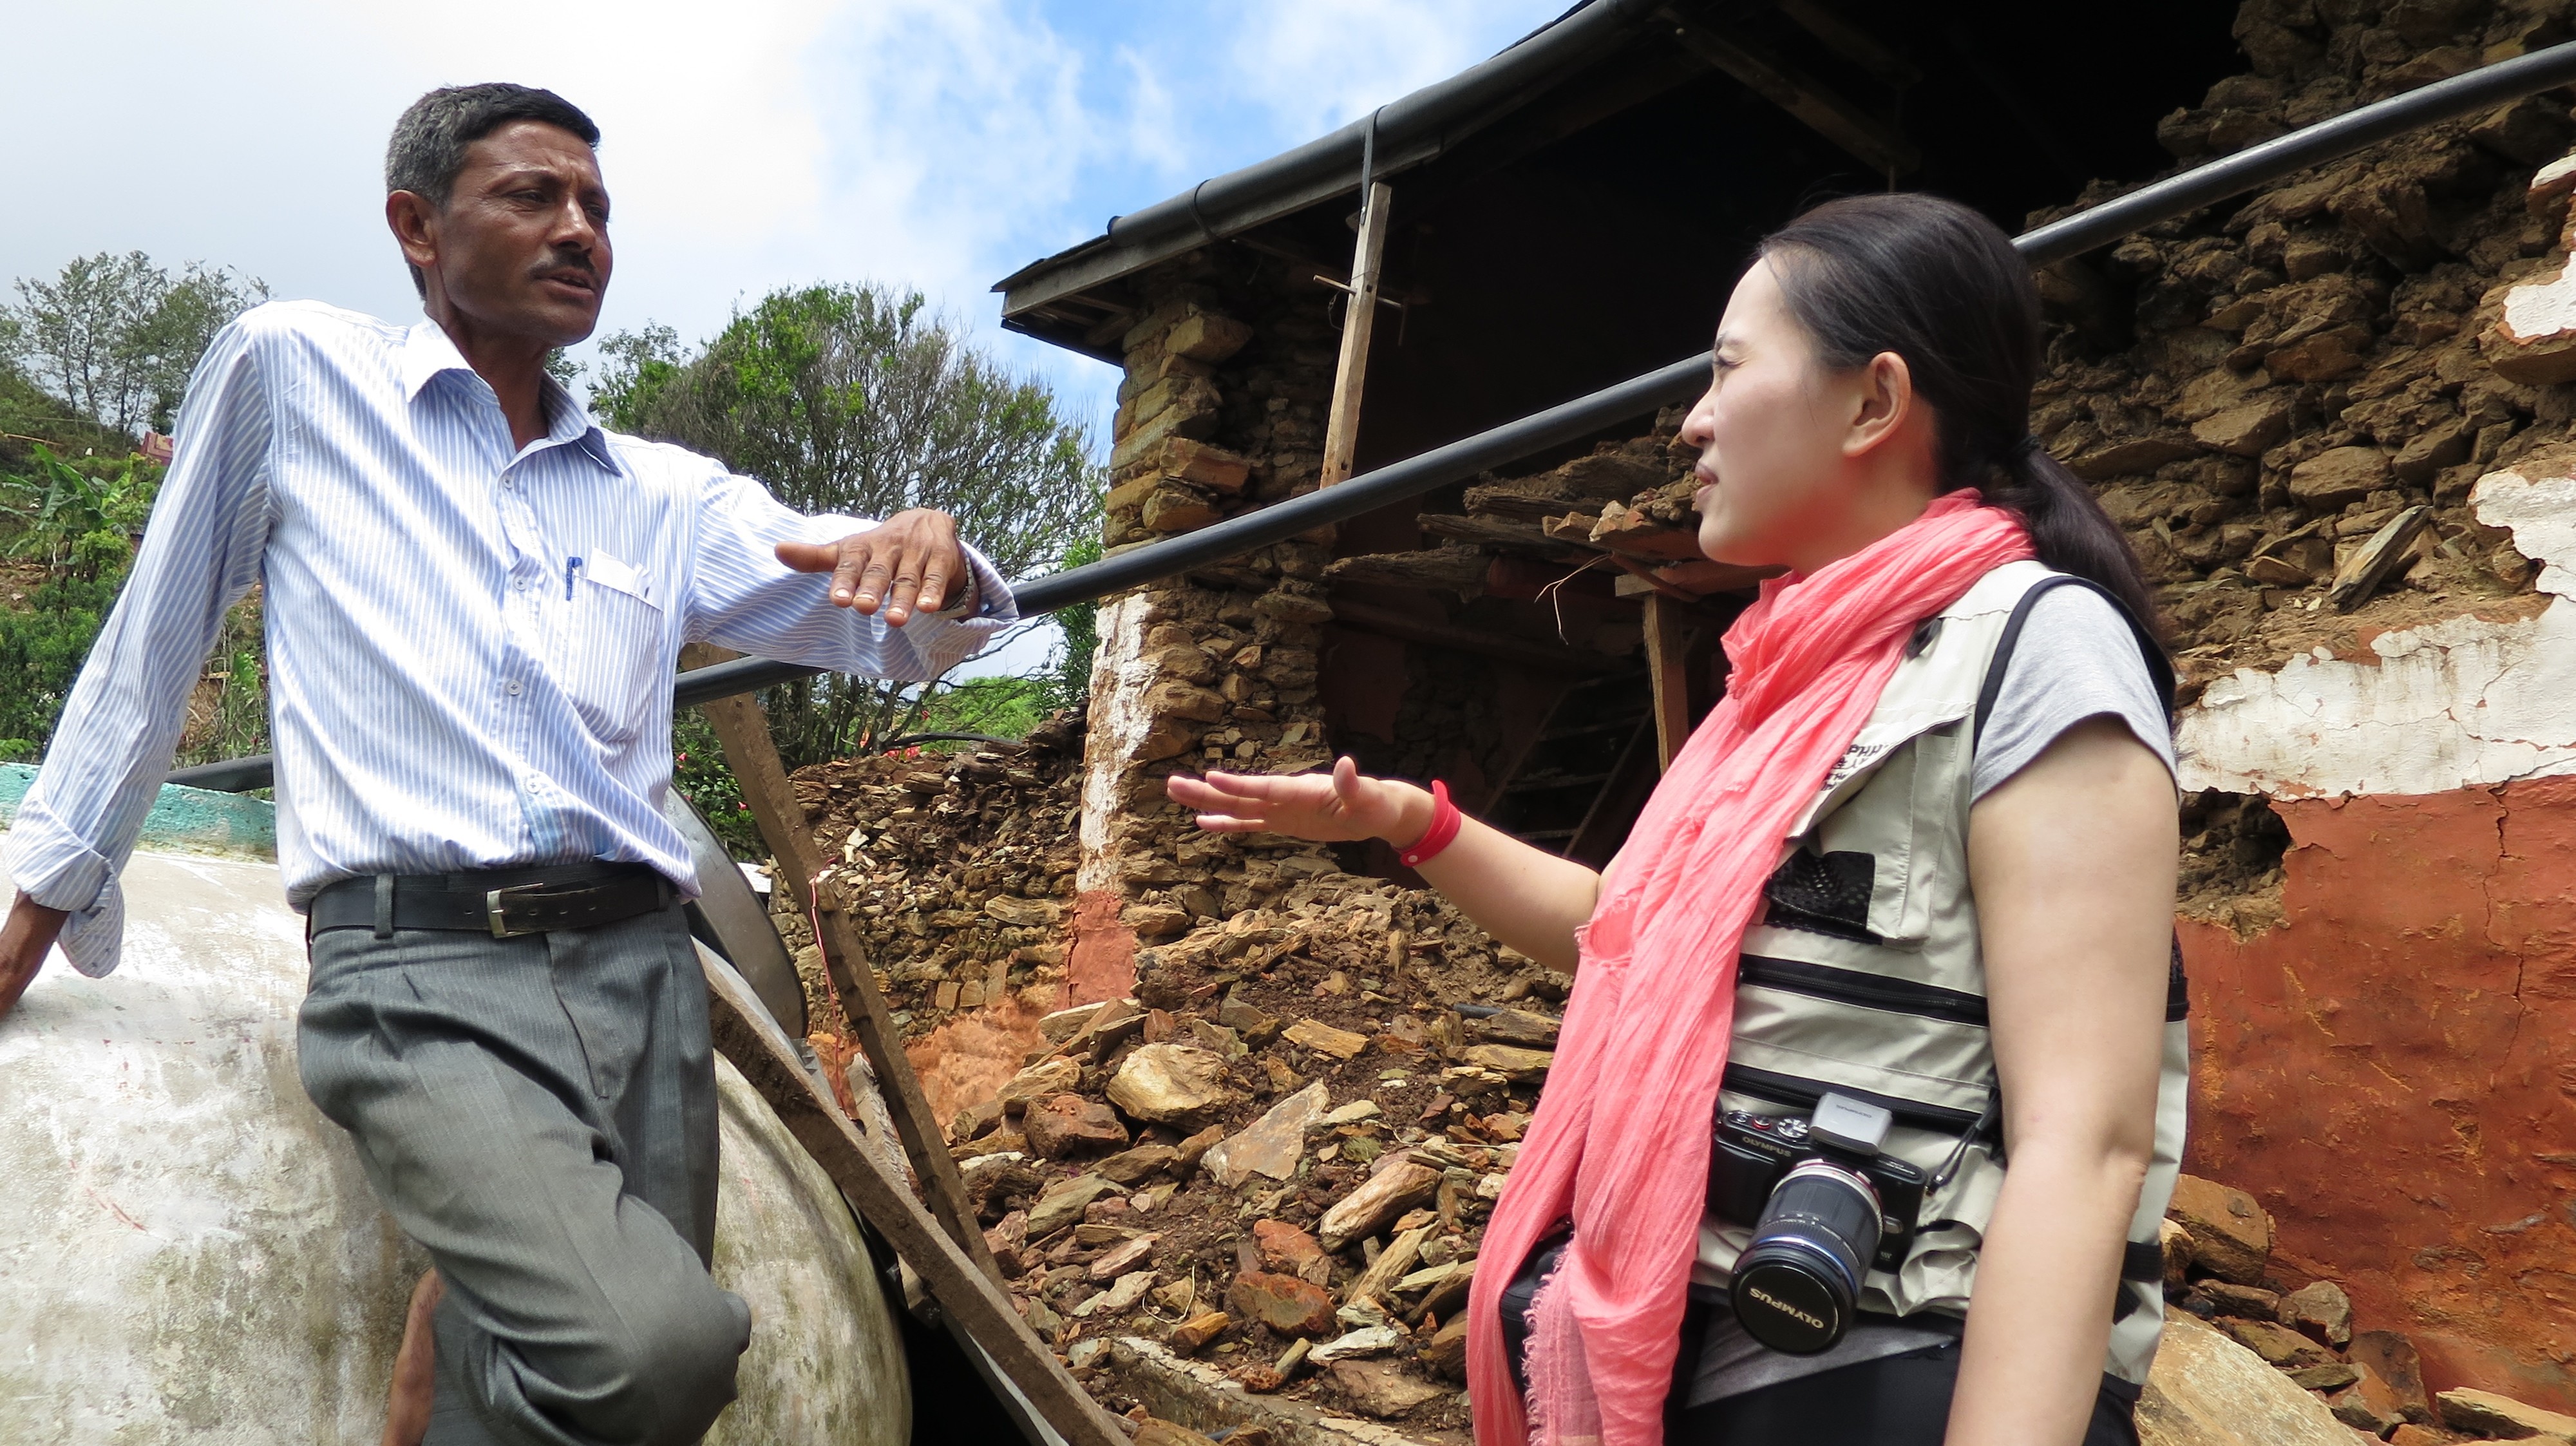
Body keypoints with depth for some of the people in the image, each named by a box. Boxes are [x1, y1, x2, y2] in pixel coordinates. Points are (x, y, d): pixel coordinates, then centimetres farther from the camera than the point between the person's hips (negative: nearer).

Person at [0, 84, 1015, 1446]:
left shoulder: (668, 496, 15)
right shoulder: (290, 371, 7)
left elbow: (892, 628, 7)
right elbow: (159, 631, 14)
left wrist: (935, 563, -17)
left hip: (641, 969, 5)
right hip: (424, 971, -4)